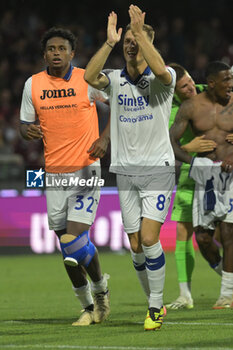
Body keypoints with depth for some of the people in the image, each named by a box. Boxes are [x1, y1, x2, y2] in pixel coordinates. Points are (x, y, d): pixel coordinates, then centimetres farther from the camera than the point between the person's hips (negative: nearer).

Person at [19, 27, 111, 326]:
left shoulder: (88, 80, -4)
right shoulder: (33, 85, 4)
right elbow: (26, 124, 12)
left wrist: (105, 138, -7)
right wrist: (28, 131, -12)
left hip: (86, 171, -4)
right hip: (53, 175, 4)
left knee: (75, 239, -15)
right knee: (68, 248, 7)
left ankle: (100, 287, 13)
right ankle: (89, 307, 23)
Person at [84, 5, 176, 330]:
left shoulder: (162, 79, -4)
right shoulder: (114, 80, 5)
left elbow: (160, 69, -30)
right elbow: (89, 76, -17)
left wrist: (140, 31, -26)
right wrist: (110, 42, -21)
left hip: (157, 168, -4)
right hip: (125, 170, 4)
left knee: (149, 239, -15)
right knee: (136, 246, 5)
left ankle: (156, 307, -2)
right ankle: (155, 303, 21)